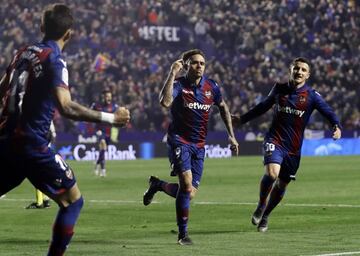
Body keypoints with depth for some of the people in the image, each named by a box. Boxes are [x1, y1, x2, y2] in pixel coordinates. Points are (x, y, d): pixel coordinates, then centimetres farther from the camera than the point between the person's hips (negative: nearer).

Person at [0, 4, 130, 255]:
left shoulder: (24, 53, 12)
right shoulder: (54, 60, -10)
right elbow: (66, 107, -22)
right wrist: (111, 118, -18)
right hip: (32, 146, -7)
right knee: (73, 201, 5)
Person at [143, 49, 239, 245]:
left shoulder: (212, 87, 1)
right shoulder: (179, 84, -12)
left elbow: (223, 108, 20)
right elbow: (165, 102, -34)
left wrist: (231, 135, 16)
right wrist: (172, 74, -30)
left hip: (199, 145, 5)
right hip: (179, 141, -5)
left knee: (190, 194, 3)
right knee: (187, 186, -21)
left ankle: (158, 185, 33)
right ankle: (182, 234, -7)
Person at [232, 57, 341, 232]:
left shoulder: (312, 96, -2)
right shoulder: (279, 89, 4)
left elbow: (328, 112, -6)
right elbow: (263, 106, 19)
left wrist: (336, 126, -28)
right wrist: (242, 119, 24)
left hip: (294, 147, 1)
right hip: (275, 140, -1)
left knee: (282, 185, 9)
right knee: (272, 173, -26)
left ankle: (265, 216, 33)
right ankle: (261, 206, -1)